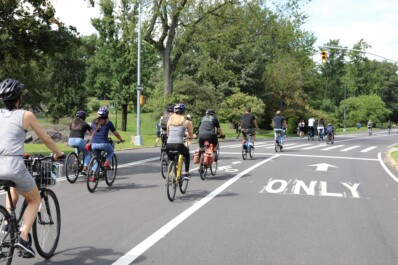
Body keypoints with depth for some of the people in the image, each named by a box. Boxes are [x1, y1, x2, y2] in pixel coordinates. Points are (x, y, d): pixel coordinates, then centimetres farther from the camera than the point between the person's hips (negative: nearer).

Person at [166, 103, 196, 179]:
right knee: (187, 153, 30)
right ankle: (186, 173, 26)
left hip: (168, 145, 3)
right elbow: (191, 135, 16)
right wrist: (194, 136, 39)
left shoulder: (170, 120, 13)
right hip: (179, 145, -2)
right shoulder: (186, 122, 5)